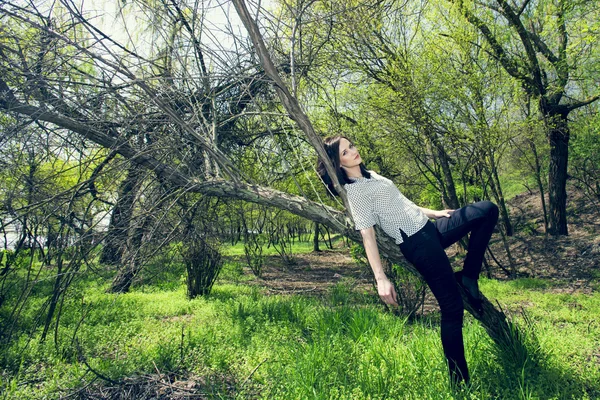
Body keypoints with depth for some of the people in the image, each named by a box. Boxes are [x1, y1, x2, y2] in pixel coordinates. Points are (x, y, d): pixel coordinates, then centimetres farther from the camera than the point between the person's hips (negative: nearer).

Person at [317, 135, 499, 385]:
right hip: (417, 244, -9)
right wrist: (381, 279, -29)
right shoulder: (355, 191, -14)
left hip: (431, 228, 9)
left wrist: (433, 212, 23)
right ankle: (459, 379, 9)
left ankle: (468, 277, 8)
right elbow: (367, 235, -22)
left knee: (488, 210, 8)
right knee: (452, 307, -7)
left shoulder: (370, 175, 13)